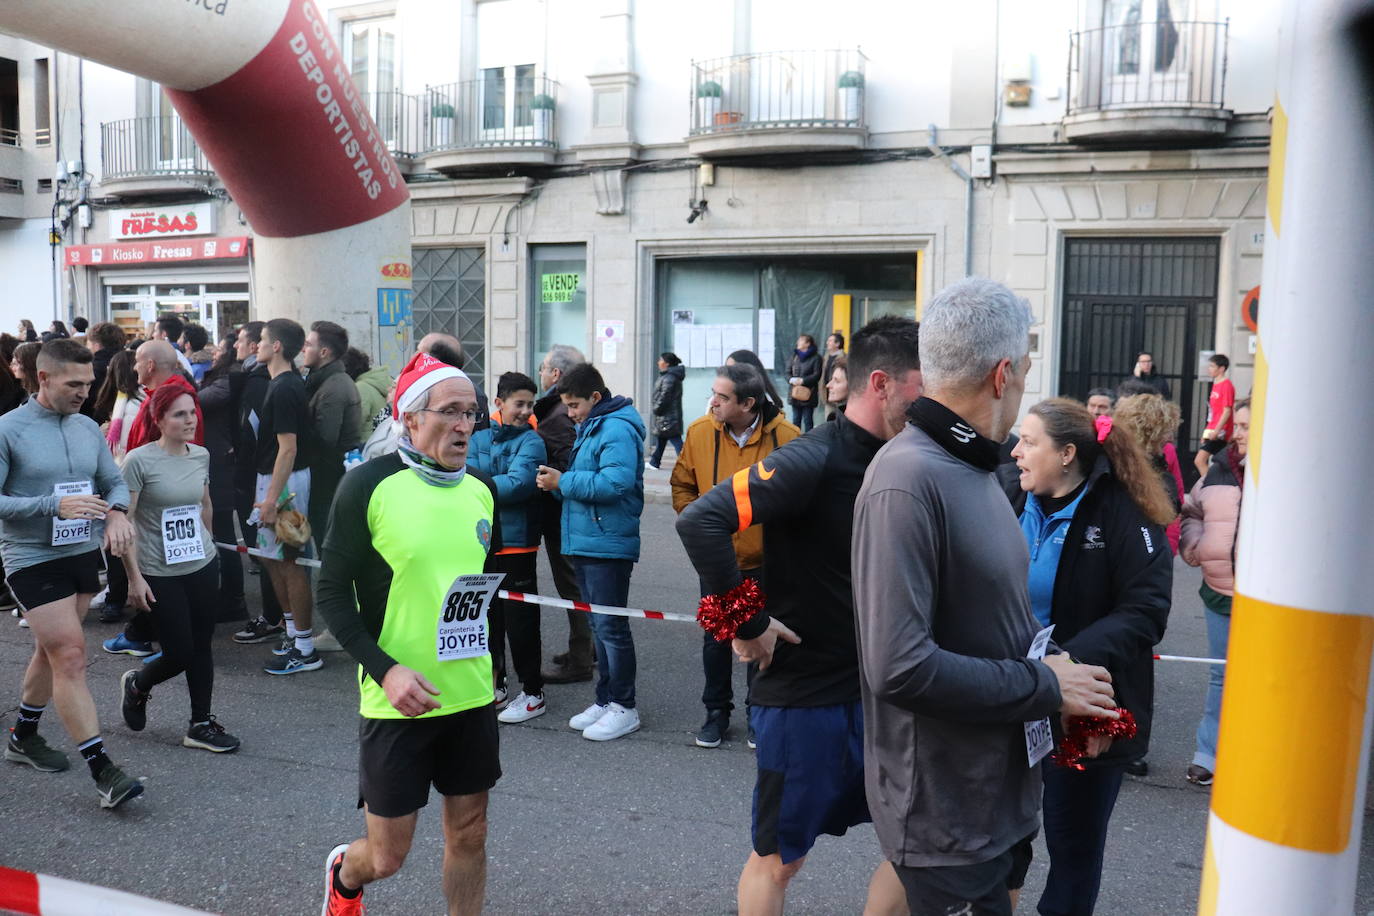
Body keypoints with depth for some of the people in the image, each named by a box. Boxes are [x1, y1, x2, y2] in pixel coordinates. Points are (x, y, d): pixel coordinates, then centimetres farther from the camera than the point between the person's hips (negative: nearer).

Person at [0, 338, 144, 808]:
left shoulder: (88, 428, 6)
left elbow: (114, 481, 11)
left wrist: (117, 511, -11)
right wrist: (54, 506, -25)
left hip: (84, 554, 6)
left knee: (53, 650, 20)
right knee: (70, 655, -10)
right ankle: (102, 772, -9)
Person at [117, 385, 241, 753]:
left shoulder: (201, 455, 2)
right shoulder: (139, 460, -14)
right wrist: (134, 577, -14)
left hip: (203, 567, 5)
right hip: (160, 574, -5)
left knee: (201, 645, 9)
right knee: (180, 653, -1)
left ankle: (201, 724, 21)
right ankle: (136, 684, 32)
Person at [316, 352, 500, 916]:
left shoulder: (481, 489, 3)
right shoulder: (368, 484, -12)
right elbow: (332, 593, -10)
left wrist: (488, 663, 12)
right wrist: (385, 670, -19)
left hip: (471, 695, 4)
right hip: (398, 700, -4)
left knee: (469, 834, 13)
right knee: (387, 855, 9)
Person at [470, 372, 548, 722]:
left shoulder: (531, 441, -6)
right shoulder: (479, 437, 7)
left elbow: (518, 483, -20)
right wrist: (499, 488, -20)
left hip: (517, 542, -5)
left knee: (520, 620, 2)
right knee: (487, 616, 15)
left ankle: (532, 693, 15)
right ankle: (494, 685, 30)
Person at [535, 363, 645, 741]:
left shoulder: (617, 429, -14)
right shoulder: (589, 428, 17)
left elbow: (615, 482, -26)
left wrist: (564, 481, -17)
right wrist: (558, 484, 2)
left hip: (607, 545, -10)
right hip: (583, 541, 10)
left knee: (611, 626, -3)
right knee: (597, 626, 16)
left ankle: (623, 707, 8)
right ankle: (605, 699, 26)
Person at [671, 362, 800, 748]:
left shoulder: (786, 437, -16)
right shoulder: (699, 432, -8)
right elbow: (682, 485, 6)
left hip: (764, 560, -2)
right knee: (715, 639, 13)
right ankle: (716, 711, 31)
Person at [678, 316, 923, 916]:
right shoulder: (814, 460, -20)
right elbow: (700, 521, -30)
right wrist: (749, 623, -23)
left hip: (880, 692, 7)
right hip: (803, 696, -7)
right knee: (780, 858, 12)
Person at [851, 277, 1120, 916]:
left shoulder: (971, 468, 9)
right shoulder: (908, 479, -24)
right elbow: (899, 666, -28)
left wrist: (1062, 679, 0)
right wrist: (1044, 688, -18)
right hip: (944, 814, -9)